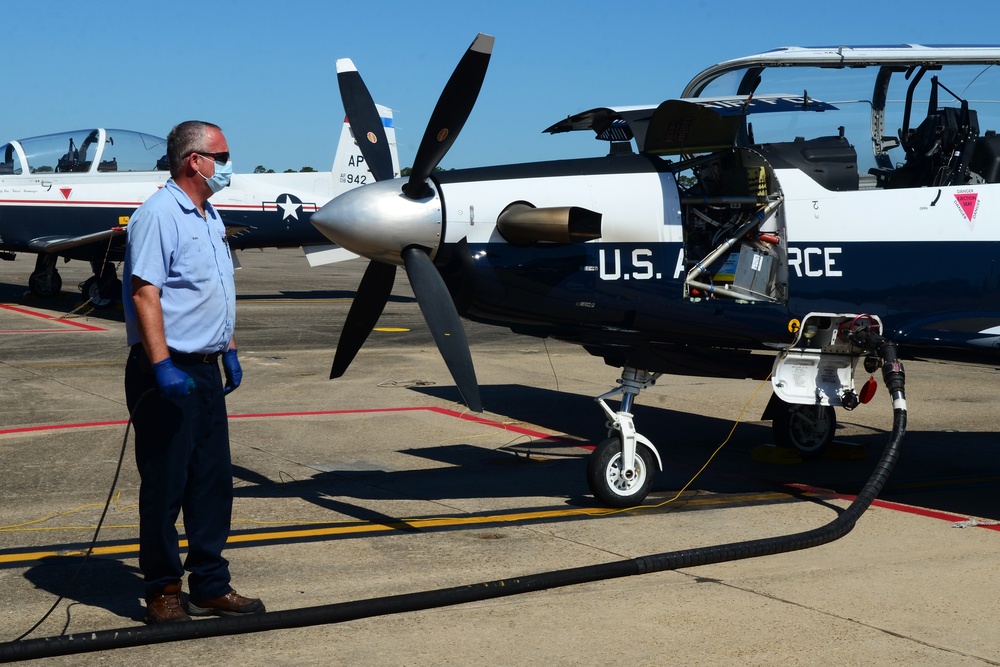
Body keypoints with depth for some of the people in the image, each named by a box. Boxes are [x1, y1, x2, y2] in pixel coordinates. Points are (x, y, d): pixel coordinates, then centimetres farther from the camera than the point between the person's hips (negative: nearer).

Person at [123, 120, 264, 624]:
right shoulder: (159, 214, -13)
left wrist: (229, 351, 19)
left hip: (206, 370, 9)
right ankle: (163, 592, 11)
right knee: (164, 485, 1)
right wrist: (162, 365, -25)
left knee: (214, 482, 11)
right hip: (168, 373, -9)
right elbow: (144, 292, -20)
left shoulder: (210, 217, 16)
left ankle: (210, 586, 20)